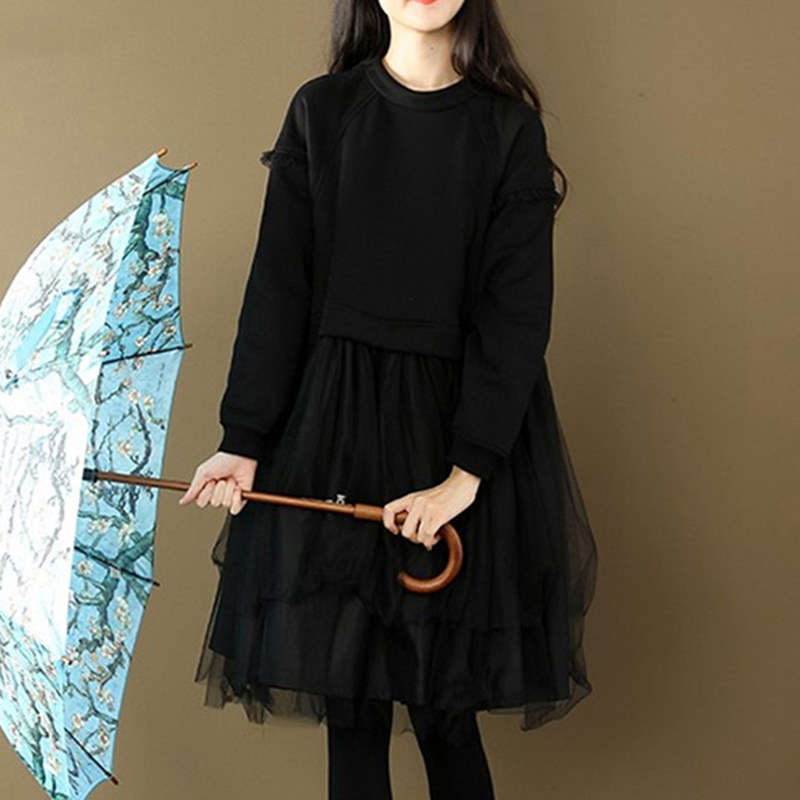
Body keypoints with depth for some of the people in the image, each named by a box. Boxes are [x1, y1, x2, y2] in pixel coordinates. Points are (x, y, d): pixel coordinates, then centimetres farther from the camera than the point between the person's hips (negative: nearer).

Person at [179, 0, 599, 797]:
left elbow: (517, 311, -6)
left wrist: (468, 471, -15)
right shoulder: (321, 111, 5)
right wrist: (244, 441, -4)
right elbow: (278, 286, 2)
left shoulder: (511, 130, 1)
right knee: (351, 706, 3)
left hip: (461, 419, -1)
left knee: (446, 704, 3)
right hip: (334, 423, 1)